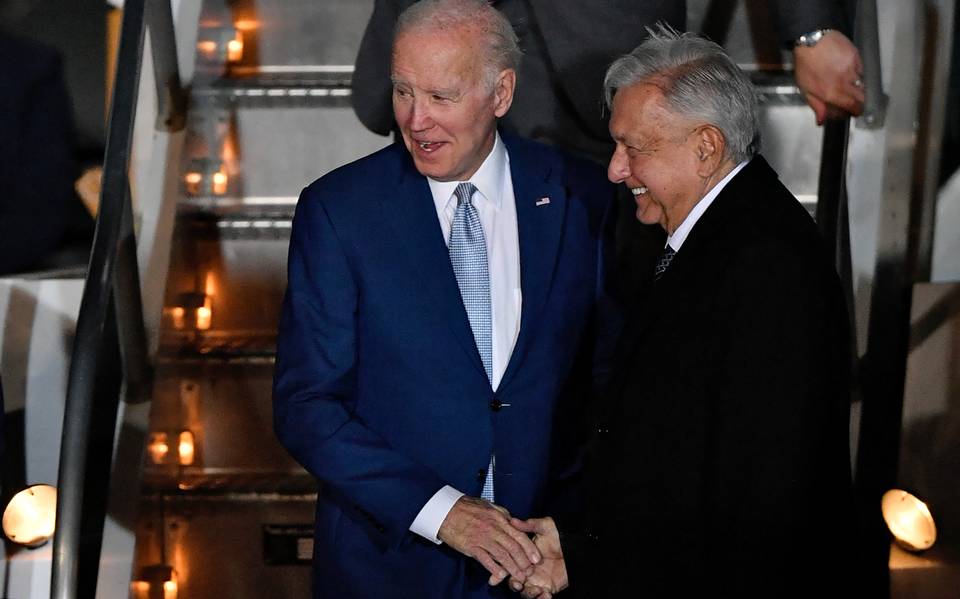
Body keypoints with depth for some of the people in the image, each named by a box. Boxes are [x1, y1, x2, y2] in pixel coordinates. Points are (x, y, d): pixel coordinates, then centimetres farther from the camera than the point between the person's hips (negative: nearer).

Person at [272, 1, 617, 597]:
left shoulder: (582, 196, -4)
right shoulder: (338, 209, -9)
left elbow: (610, 373, 2)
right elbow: (306, 405, -10)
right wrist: (439, 509, -20)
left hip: (543, 550, 1)